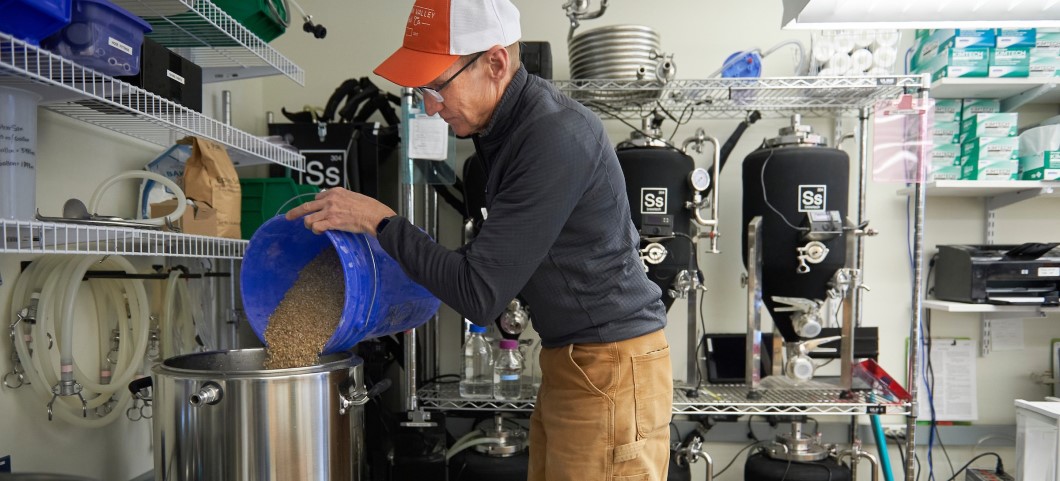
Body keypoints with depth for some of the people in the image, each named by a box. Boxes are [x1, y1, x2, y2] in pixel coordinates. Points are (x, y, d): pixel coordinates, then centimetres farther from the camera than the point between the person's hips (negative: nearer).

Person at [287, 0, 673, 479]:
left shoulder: (556, 138, -24)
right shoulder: (505, 123, 6)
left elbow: (481, 296, -22)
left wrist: (379, 221, -16)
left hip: (609, 367, -9)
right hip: (569, 361, 9)